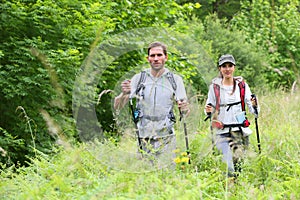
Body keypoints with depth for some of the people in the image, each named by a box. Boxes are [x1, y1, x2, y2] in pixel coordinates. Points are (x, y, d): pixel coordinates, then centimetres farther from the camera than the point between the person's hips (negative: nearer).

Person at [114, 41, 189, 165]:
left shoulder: (175, 80, 6)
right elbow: (117, 106, 3)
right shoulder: (139, 78, 6)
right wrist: (124, 94, -19)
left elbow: (186, 112, 4)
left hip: (166, 139, 0)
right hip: (144, 139, 1)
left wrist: (184, 107, -20)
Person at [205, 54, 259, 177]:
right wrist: (208, 110, -12)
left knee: (237, 163, -2)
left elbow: (253, 111, 4)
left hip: (240, 131, 1)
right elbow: (210, 107, 11)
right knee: (228, 167, -15)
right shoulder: (215, 86, 4)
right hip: (222, 132, -1)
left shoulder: (242, 85, 6)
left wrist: (254, 106, -18)